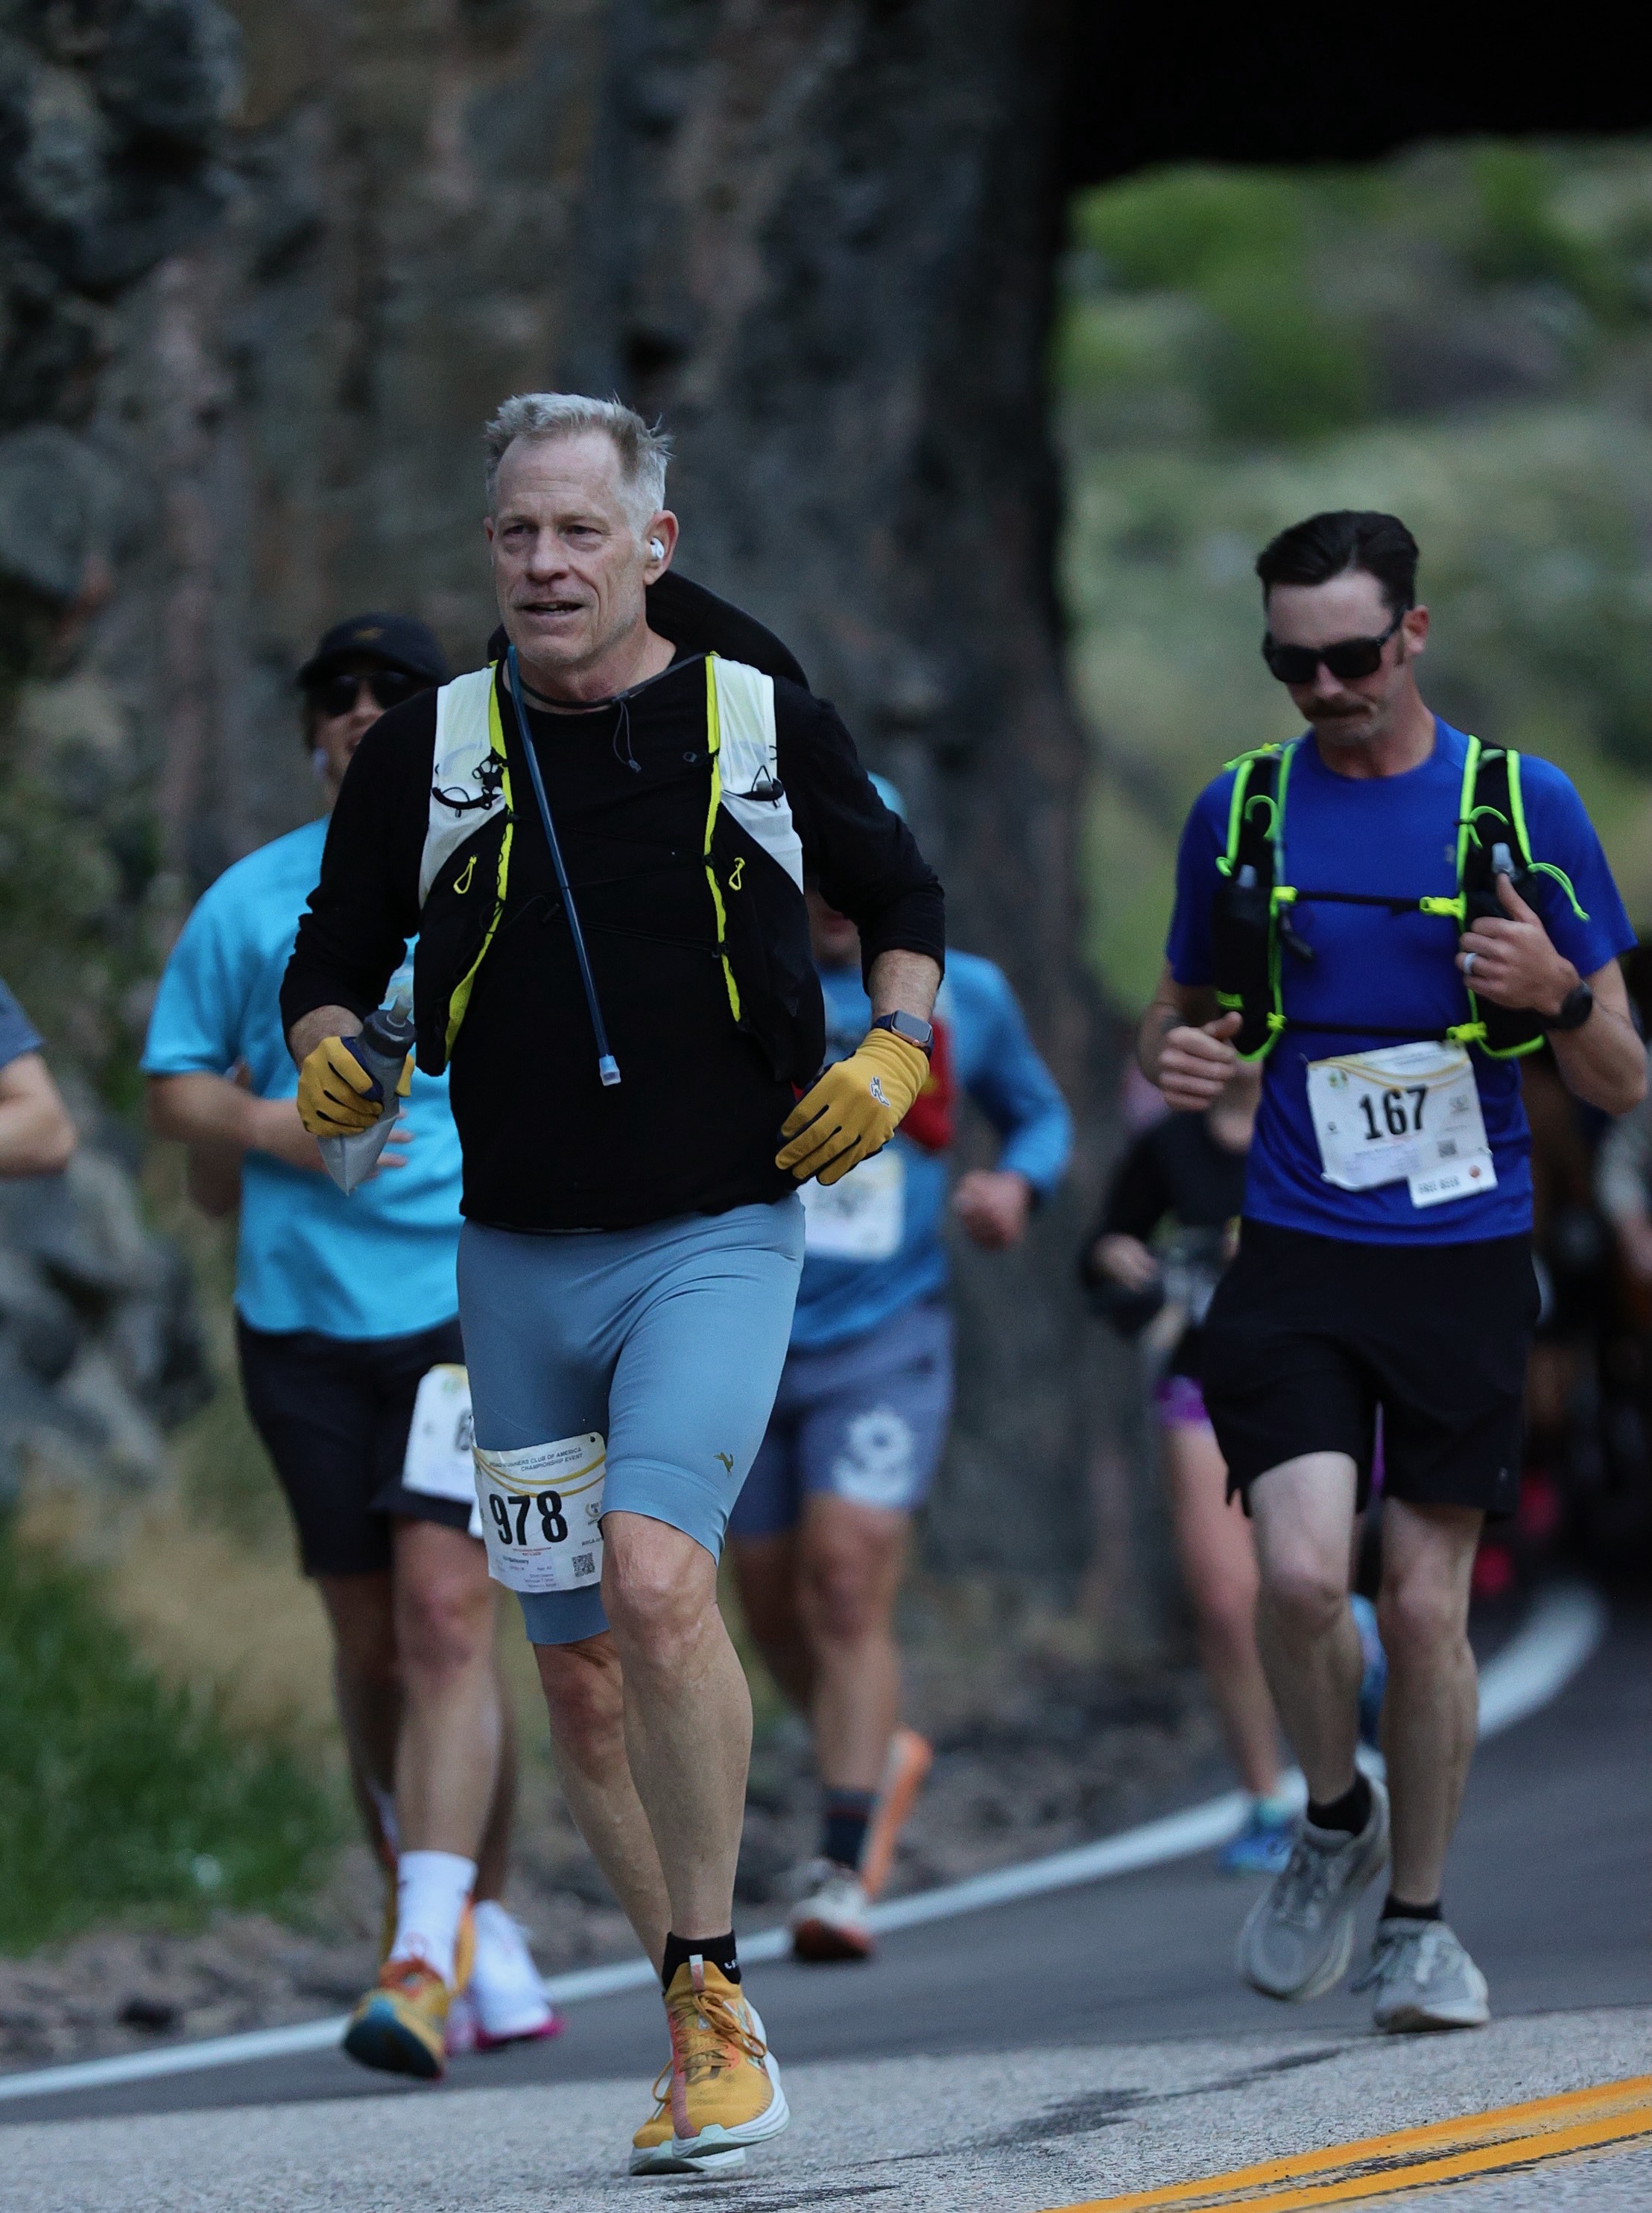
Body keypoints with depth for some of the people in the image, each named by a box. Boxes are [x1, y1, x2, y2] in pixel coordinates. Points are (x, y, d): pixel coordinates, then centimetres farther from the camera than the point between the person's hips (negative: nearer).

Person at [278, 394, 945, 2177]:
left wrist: (892, 1053, -1)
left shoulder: (766, 725, 0)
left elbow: (902, 900, 15)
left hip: (718, 1240, -3)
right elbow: (330, 961, 10)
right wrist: (325, 1060, -11)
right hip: (519, 1258, 3)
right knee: (578, 1674, 6)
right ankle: (704, 2038, 20)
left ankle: (710, 1985, -12)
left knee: (654, 1578, -25)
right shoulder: (426, 754, 3)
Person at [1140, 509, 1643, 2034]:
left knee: (1426, 1605, 1)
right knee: (1302, 1570, -16)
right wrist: (1176, 1056, -5)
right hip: (1296, 1262, 1)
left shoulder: (1525, 806, 0)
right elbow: (1183, 1013, 19)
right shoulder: (1240, 813, 6)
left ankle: (1419, 1919, 20)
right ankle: (1335, 1820, 13)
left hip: (1466, 1263, -1)